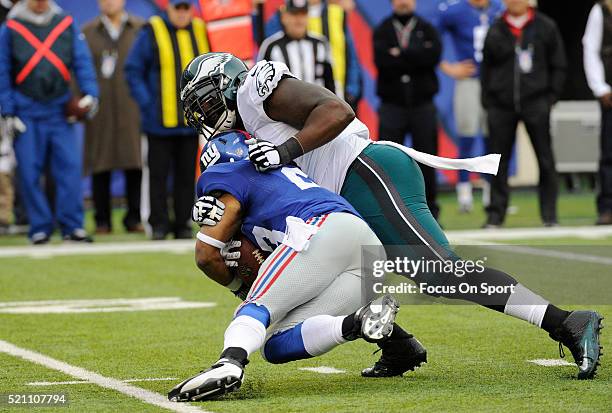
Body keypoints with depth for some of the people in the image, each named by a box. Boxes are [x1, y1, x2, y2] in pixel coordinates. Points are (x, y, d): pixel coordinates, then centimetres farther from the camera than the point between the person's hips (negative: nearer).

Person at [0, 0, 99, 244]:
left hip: (60, 112, 1)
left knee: (70, 166, -7)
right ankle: (40, 227, 8)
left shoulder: (66, 24, 6)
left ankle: (72, 226, -3)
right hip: (27, 113, -1)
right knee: (29, 172, 0)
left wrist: (89, 93, -10)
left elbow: (82, 61, 5)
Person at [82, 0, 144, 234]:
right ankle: (102, 220, 7)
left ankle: (134, 218, 5)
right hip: (100, 110, 0)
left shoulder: (140, 29, 11)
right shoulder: (88, 32, 11)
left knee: (135, 166, -4)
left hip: (132, 108, 0)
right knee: (100, 167, 0)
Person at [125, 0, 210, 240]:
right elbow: (133, 71, -1)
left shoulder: (201, 31, 9)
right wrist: (146, 103, -9)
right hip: (159, 121, -3)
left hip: (191, 121, 3)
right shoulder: (152, 33, -2)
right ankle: (159, 225, 5)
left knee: (187, 174, 5)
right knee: (158, 174, 0)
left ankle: (183, 224, 10)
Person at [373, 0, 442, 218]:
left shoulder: (427, 29, 9)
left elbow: (433, 56, -10)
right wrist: (415, 57, -11)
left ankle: (430, 209, 12)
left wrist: (400, 54, -11)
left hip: (423, 104, 1)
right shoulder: (382, 31, 6)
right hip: (392, 104, -1)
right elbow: (382, 61, -11)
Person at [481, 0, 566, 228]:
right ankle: (495, 214, 6)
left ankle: (549, 214, 6)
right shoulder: (495, 31, 8)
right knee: (499, 161, 1)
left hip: (536, 104, -1)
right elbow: (486, 68, 11)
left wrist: (551, 97, -1)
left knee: (545, 160, 0)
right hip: (501, 105, 1)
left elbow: (558, 65, 6)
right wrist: (487, 101, 3)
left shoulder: (546, 27, 4)